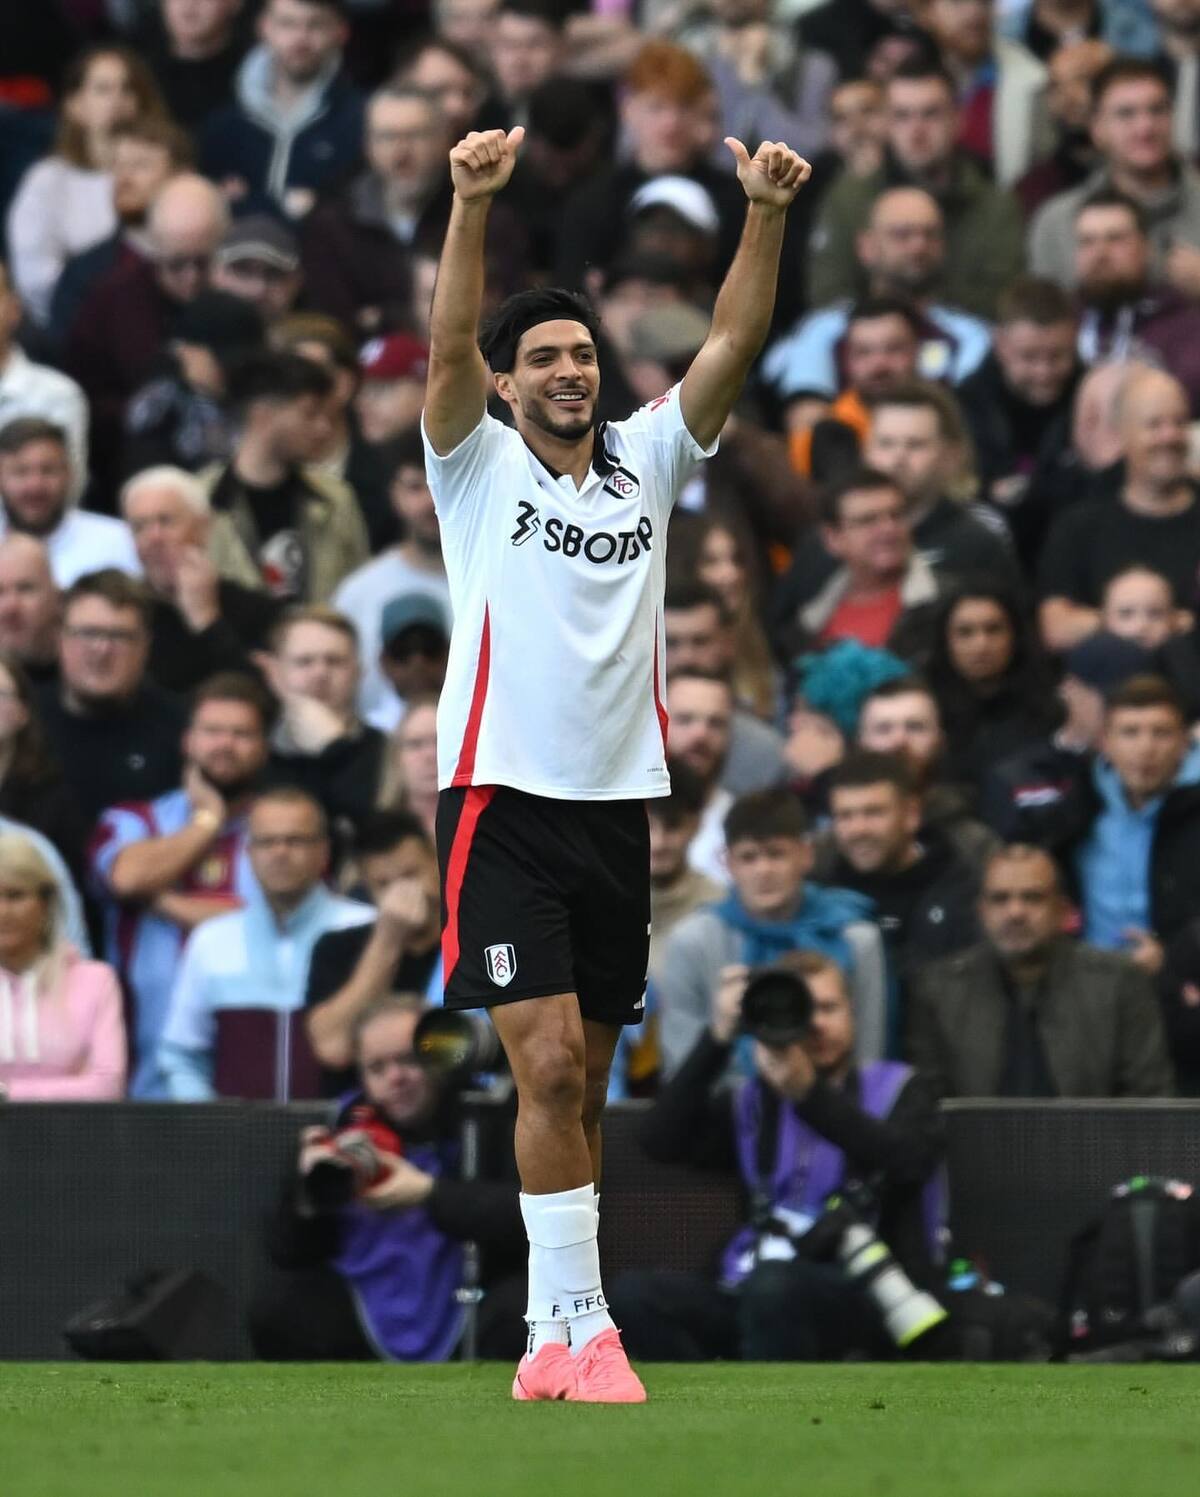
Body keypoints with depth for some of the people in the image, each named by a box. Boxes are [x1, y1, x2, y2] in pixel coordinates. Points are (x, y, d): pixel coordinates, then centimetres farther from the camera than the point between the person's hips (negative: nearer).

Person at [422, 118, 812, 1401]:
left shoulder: (647, 461, 11)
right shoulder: (479, 466, 1)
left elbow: (732, 345, 0)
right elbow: (448, 348, -16)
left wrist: (766, 213, -14)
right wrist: (473, 204, -30)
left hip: (618, 805, 5)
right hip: (504, 802, -5)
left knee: (581, 1088, 8)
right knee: (548, 1066, -15)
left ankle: (548, 1328, 14)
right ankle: (579, 1328, -15)